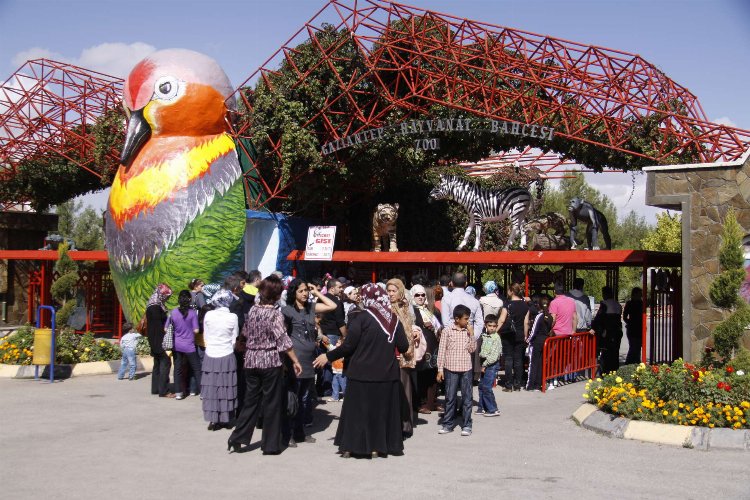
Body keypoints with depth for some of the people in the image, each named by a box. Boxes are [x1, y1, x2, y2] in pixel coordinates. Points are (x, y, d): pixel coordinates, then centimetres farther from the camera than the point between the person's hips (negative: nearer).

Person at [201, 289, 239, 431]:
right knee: (226, 387, 8)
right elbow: (234, 339, -2)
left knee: (211, 387, 7)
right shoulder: (233, 317, -8)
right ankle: (225, 418, 12)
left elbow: (205, 336, 4)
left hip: (210, 356, 1)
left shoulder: (208, 315, -4)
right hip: (227, 356, -1)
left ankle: (213, 419, 9)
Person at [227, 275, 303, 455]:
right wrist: (295, 361, -10)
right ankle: (270, 445, 9)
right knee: (272, 403, 4)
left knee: (251, 400, 14)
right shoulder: (275, 314, -12)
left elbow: (245, 333, 15)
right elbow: (283, 340, -15)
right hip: (270, 361, -5)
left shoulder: (252, 310, 4)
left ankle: (237, 438, 11)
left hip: (251, 361, 5)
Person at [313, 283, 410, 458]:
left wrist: (328, 356, 0)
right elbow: (404, 348, 1)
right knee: (383, 409, 14)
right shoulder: (394, 318, 1)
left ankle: (351, 446, 13)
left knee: (357, 409, 9)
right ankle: (379, 445, 19)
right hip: (387, 373, 3)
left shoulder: (360, 317, -11)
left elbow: (348, 345, -13)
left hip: (362, 372, -3)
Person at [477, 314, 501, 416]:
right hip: (484, 363, 7)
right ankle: (482, 407, 22)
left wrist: (485, 364, -15)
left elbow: (494, 355, -18)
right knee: (481, 386, 11)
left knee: (486, 387, -8)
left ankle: (493, 410, 1)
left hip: (492, 364, -7)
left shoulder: (496, 338, -13)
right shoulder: (484, 336, 9)